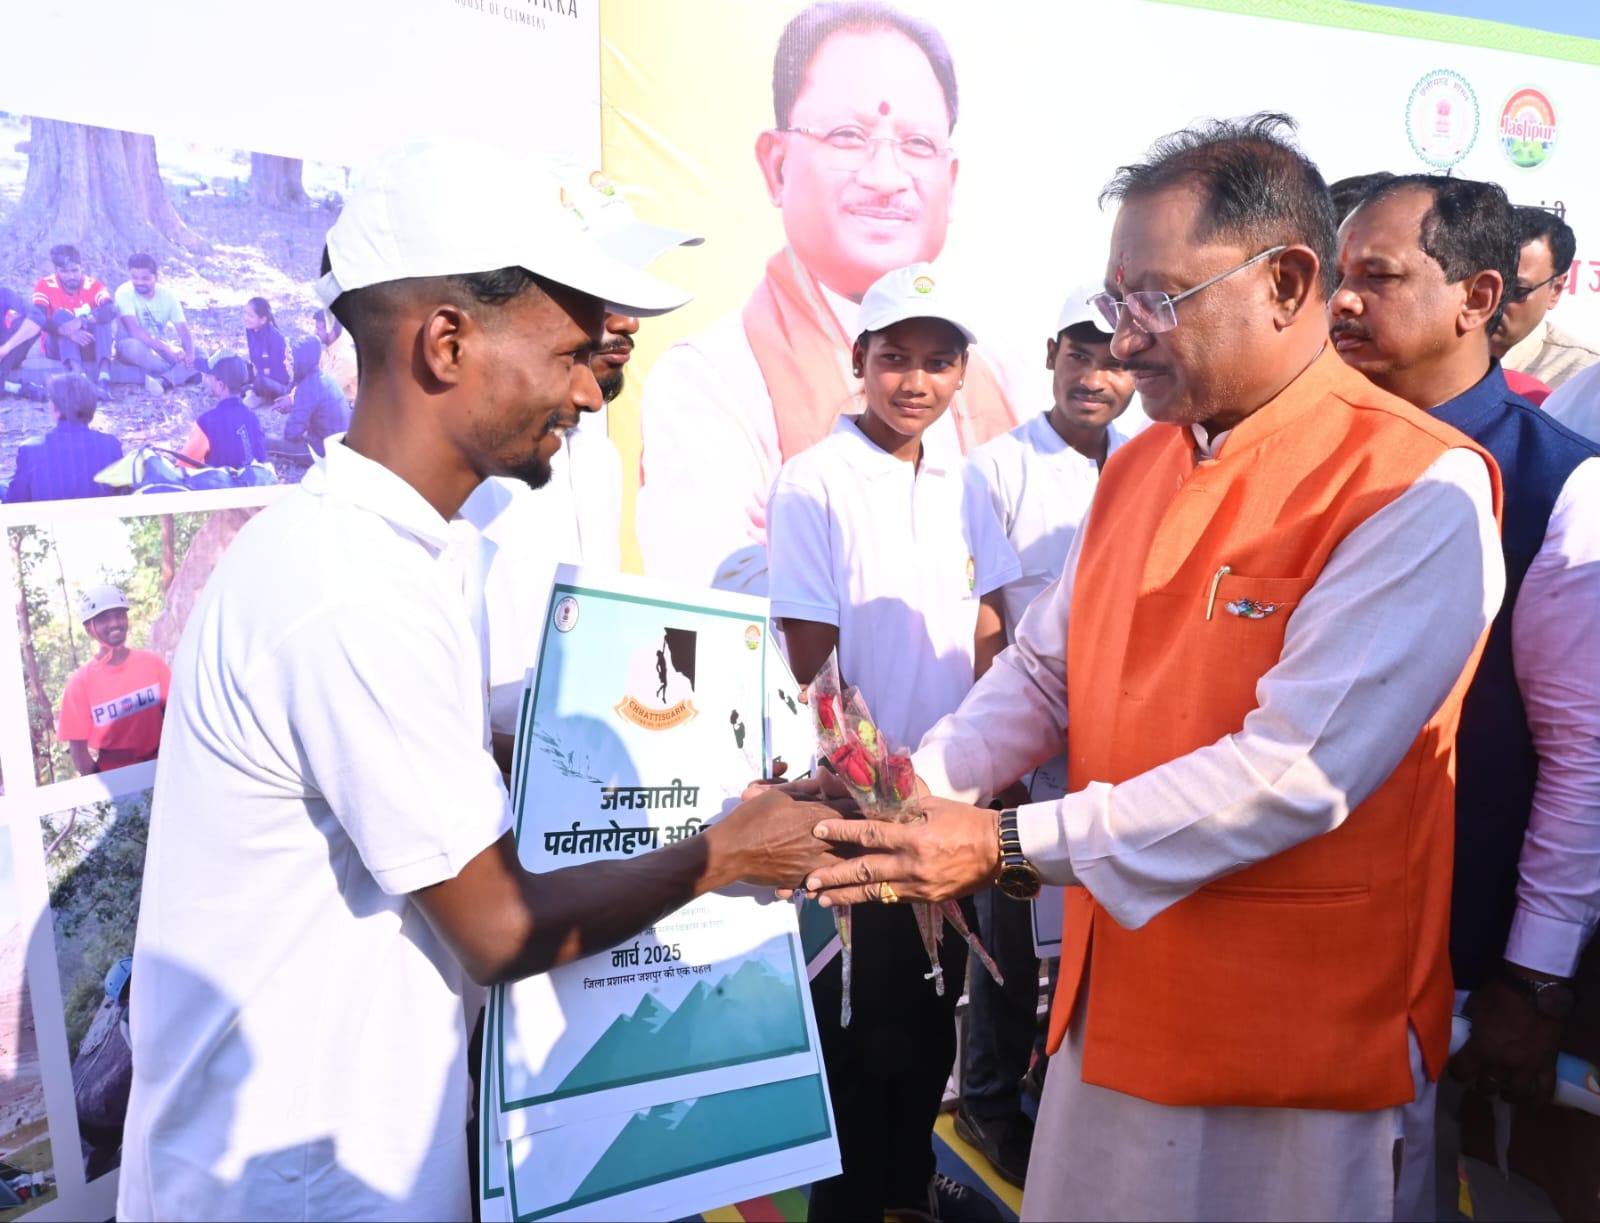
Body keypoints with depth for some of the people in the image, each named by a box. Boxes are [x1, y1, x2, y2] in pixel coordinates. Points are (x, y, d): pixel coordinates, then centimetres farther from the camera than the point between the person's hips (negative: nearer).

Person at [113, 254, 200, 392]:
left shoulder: (168, 294, -6)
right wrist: (167, 348, -38)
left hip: (161, 348, 4)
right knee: (134, 346, -41)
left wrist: (190, 355, -32)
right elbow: (134, 331, -28)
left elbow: (184, 331, -11)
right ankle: (182, 373, -31)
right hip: (131, 346, -4)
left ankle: (163, 380, -38)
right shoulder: (125, 292, -17)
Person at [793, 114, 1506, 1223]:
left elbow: (1298, 769, -25)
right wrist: (914, 791, -9)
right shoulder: (1139, 467, 7)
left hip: (1294, 1044, -6)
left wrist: (1009, 845, -26)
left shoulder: (1419, 487, -17)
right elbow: (1042, 673, 9)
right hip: (1112, 1002, 6)